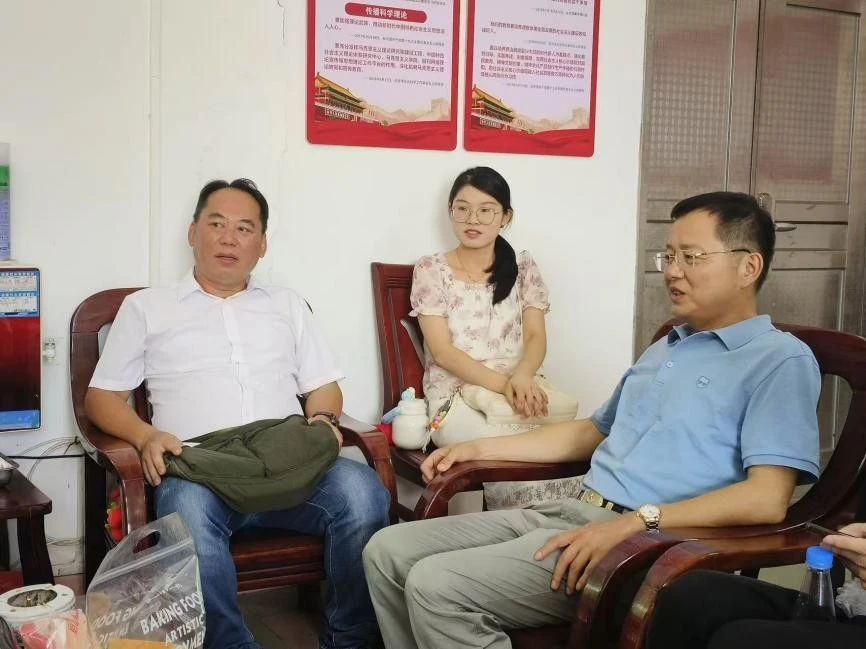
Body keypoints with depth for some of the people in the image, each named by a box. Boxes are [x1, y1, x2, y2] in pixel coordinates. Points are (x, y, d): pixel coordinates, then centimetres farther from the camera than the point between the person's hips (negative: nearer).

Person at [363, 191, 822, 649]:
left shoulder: (779, 360, -5)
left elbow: (767, 499, -18)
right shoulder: (664, 349, 24)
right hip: (568, 512, 9)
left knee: (437, 585, -23)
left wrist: (636, 522, -25)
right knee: (388, 552, -2)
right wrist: (480, 449, 24)